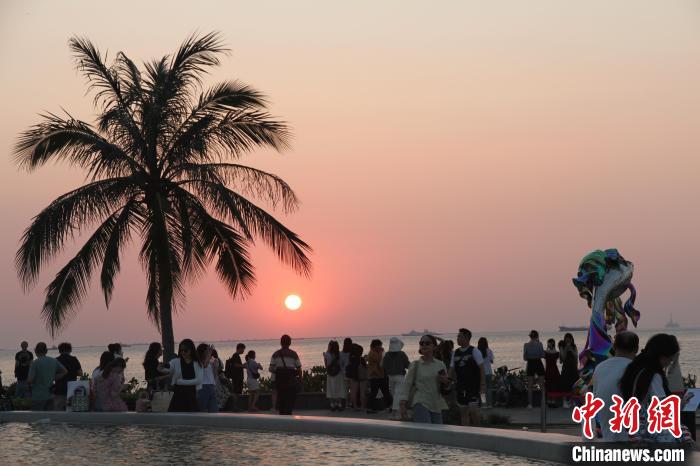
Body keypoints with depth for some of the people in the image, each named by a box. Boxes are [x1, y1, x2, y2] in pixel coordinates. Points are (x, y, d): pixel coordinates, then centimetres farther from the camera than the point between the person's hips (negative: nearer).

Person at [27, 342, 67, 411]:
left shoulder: (35, 363, -13)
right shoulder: (54, 361, 4)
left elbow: (30, 380, -16)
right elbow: (65, 371, 15)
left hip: (38, 397, -5)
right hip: (50, 397, 5)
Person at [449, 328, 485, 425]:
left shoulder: (474, 351, -6)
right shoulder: (456, 353, 10)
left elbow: (482, 368, -9)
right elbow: (452, 369, 14)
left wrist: (483, 385, -14)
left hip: (473, 386, -6)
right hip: (461, 386, 6)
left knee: (473, 409, -12)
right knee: (463, 411, 6)